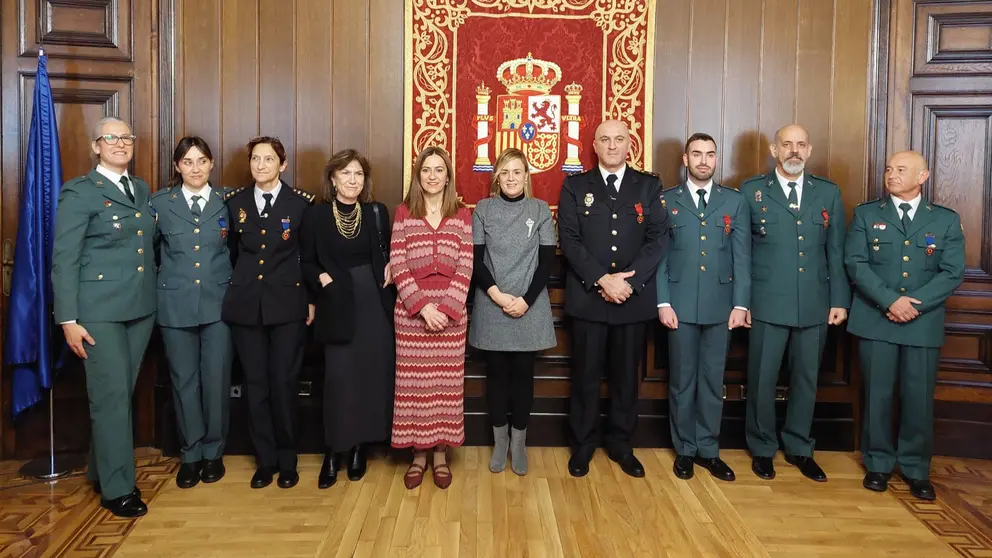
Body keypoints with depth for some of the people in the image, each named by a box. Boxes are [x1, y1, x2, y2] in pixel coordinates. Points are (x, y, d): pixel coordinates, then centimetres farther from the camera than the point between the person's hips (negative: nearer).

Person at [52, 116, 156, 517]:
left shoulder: (142, 190, 13)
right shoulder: (79, 192, -6)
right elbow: (64, 259, -9)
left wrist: (156, 298, 9)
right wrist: (69, 320, -13)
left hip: (141, 307, 6)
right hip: (100, 311, -6)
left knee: (123, 393, 14)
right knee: (111, 396, -2)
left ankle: (100, 472, 31)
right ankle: (117, 488, 10)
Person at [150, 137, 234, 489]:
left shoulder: (227, 201, 3)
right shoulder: (160, 203, 4)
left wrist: (235, 287, -2)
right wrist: (160, 286, 5)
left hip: (219, 304, 0)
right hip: (176, 305, 1)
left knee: (217, 380, 4)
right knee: (184, 381, 8)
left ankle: (214, 452, 21)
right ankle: (191, 454, 22)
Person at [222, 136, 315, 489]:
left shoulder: (301, 203, -1)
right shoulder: (235, 202, 7)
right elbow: (230, 253, 15)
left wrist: (312, 299, 1)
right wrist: (235, 289, 10)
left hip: (288, 304, -3)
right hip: (246, 305, 3)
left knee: (284, 383, 1)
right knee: (255, 384, 7)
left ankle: (287, 461, 17)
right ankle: (265, 460, 20)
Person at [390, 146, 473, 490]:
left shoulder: (462, 215, 5)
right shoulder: (403, 214, 4)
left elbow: (466, 268, -2)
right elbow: (397, 266, -3)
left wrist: (446, 309, -13)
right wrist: (423, 307, -13)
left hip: (451, 313, 0)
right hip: (411, 312, 0)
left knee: (447, 383, 5)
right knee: (413, 383, 4)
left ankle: (440, 454, 19)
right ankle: (418, 454, 19)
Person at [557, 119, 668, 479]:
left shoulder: (649, 186, 6)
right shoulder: (575, 186, 4)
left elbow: (658, 239, -2)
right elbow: (569, 239, -5)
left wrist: (628, 281, -14)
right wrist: (602, 280, -16)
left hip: (635, 298, 1)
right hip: (588, 297, -1)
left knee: (626, 375, 11)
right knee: (586, 375, 7)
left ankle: (621, 445, 26)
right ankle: (582, 445, 21)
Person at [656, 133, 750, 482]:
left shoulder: (735, 202, 7)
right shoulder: (667, 201, 5)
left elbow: (742, 256, 4)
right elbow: (659, 254, 1)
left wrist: (741, 303, -3)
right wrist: (663, 302, -7)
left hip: (720, 305, 1)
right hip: (680, 305, -1)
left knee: (713, 380, 9)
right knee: (682, 380, 7)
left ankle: (708, 450, 21)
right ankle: (685, 450, 20)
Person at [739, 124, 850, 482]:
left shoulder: (829, 193, 8)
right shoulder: (752, 191, 0)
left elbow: (836, 251, 8)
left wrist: (840, 300, 3)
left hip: (815, 305, 3)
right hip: (767, 304, -3)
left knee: (806, 379, 12)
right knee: (762, 379, 6)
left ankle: (799, 449, 29)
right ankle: (762, 449, 24)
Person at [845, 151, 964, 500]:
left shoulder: (946, 220, 8)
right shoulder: (866, 214, 7)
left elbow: (953, 272, -1)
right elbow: (856, 263, -3)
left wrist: (914, 304, -14)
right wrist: (890, 301, -15)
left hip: (924, 323, 0)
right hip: (876, 319, 0)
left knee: (919, 398, 3)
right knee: (877, 394, 5)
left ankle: (916, 469, 18)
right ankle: (878, 464, 18)